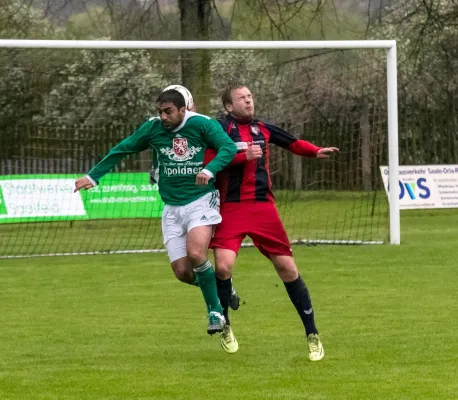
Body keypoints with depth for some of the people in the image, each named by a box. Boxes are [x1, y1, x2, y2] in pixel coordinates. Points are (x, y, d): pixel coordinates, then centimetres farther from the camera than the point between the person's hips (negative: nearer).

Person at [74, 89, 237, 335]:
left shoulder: (202, 124, -10)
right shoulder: (152, 128, 1)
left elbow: (228, 147, -21)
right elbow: (122, 150, 12)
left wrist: (210, 170, -38)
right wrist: (93, 176, 11)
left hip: (201, 200, -4)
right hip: (172, 208, 4)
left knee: (196, 254, -27)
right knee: (182, 273, -3)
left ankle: (215, 311, -9)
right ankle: (215, 284, 28)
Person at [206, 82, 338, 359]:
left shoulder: (263, 129, 11)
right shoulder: (221, 128, -4)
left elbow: (292, 143, 24)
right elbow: (209, 162, -15)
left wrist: (316, 151, 7)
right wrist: (243, 156, -23)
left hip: (264, 208, 4)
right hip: (231, 209, -4)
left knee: (288, 268, 2)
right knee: (224, 266, -19)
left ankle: (312, 334, 12)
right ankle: (224, 326, 8)